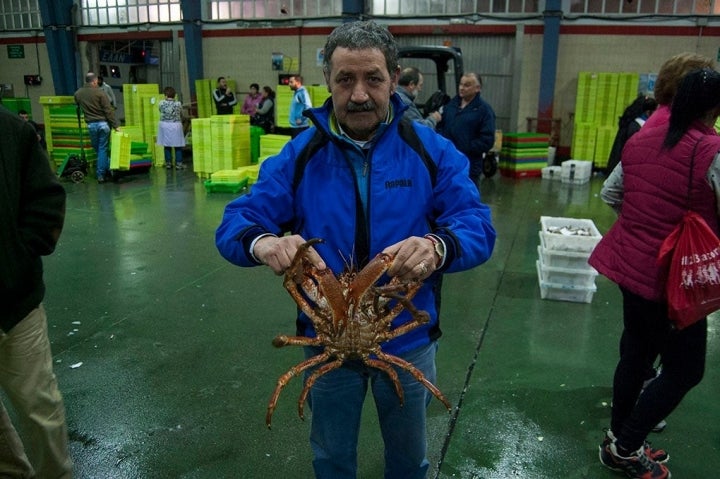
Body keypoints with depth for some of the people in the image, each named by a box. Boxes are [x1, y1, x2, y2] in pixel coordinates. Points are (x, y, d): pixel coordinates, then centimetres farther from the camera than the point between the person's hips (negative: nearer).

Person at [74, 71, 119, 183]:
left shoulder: (78, 94, 5)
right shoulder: (99, 93, -8)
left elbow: (78, 107, 17)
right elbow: (108, 110, -10)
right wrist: (115, 125, -8)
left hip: (91, 125, 3)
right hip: (103, 123, -3)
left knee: (98, 149, 13)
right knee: (102, 149, 3)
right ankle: (101, 174, 7)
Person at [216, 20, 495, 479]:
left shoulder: (433, 151, -11)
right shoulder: (299, 155, -9)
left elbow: (478, 226, -16)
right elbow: (236, 223, -13)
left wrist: (439, 247, -39)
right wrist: (264, 243, -37)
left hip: (408, 340, 0)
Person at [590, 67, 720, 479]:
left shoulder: (641, 138, 2)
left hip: (630, 262, 7)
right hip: (673, 274, -7)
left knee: (636, 351, 19)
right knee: (685, 368, 10)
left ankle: (619, 436, 34)